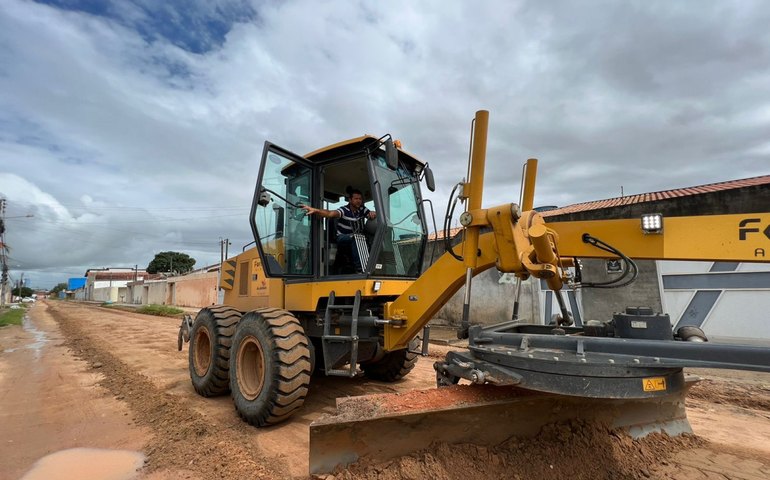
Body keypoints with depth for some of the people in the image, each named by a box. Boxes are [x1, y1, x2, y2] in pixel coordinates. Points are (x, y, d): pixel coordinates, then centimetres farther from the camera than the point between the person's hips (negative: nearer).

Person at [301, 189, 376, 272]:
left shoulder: (363, 210, 5)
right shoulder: (344, 210, -13)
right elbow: (330, 213, -29)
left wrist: (373, 213, -24)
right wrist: (315, 210, -49)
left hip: (357, 238, 6)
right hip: (342, 238, -6)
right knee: (355, 238, -38)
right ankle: (359, 268, -37)